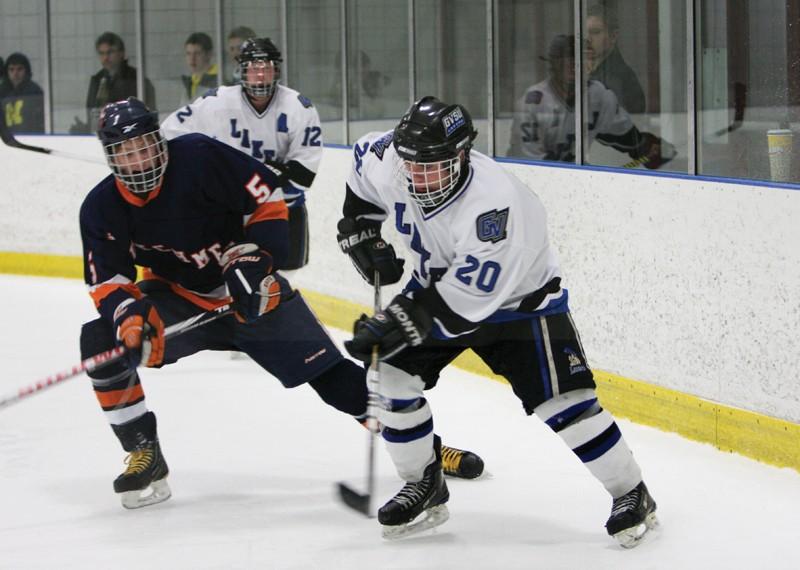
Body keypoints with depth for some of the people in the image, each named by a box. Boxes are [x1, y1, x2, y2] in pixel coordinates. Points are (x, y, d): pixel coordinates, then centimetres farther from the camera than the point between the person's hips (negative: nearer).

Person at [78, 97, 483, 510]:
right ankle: (145, 455, -9)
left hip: (252, 292, -3)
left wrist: (254, 256, -22)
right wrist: (128, 315, -30)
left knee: (330, 374, -7)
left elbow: (267, 198, -15)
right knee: (101, 339, -20)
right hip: (177, 297, 3)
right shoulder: (101, 210, -12)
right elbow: (106, 281, -10)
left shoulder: (199, 158, -22)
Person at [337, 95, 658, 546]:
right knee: (392, 377, -6)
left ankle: (632, 495, -1)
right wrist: (361, 229, 0)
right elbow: (364, 159, 7)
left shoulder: (493, 202, -40)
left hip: (520, 297, -6)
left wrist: (394, 324, -36)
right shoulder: (388, 162, -21)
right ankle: (425, 489, 12)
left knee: (561, 402, -17)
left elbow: (463, 299, -37)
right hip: (437, 285, 6)